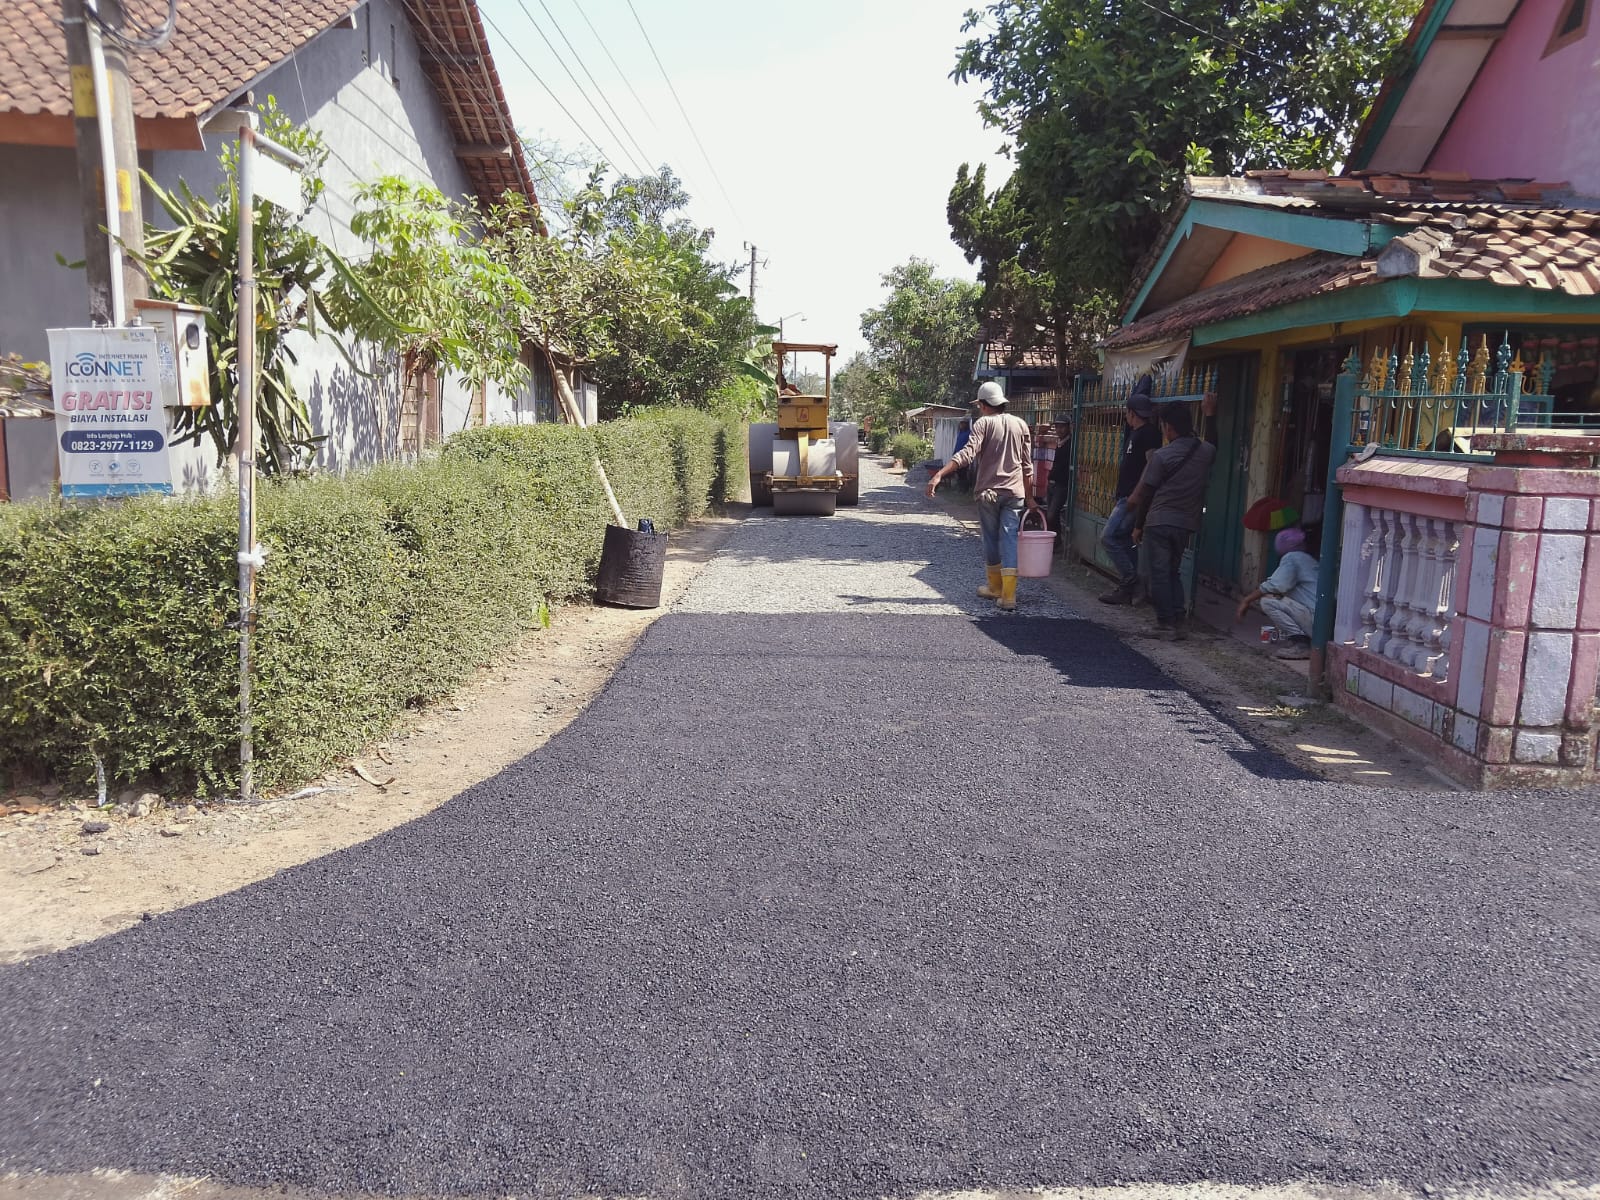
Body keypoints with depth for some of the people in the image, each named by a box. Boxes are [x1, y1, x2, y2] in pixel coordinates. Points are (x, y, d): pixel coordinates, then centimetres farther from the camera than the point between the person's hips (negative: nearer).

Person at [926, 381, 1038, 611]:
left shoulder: (983, 423, -4)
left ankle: (995, 587, 27)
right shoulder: (1020, 424, 9)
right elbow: (1027, 464, 11)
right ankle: (1008, 595, -10)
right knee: (1010, 540, -1)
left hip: (988, 491, -3)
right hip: (1014, 491, 3)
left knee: (991, 539, 13)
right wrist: (1029, 496, 19)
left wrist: (939, 474, -26)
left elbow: (967, 453, -19)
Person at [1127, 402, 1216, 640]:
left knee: (1160, 574, 2)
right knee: (1173, 571, 18)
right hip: (1186, 524, 5)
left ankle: (1166, 624, 2)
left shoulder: (1161, 456, -11)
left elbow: (1146, 493, -6)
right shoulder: (1206, 452, 3)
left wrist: (1138, 526, 3)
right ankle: (1178, 621, 14)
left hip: (1159, 522, -5)